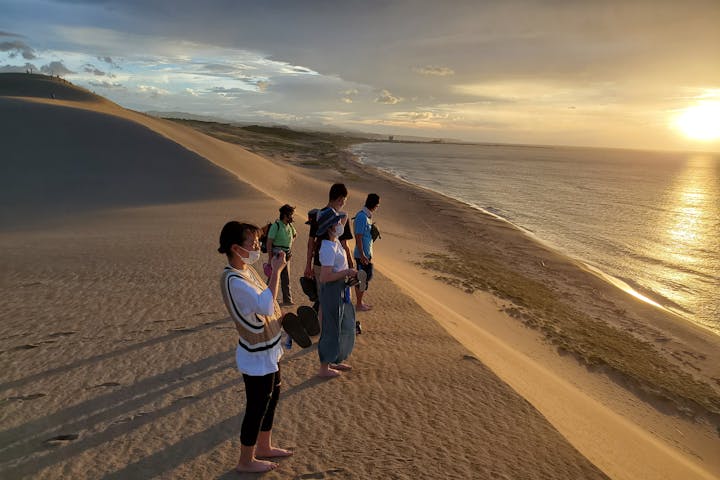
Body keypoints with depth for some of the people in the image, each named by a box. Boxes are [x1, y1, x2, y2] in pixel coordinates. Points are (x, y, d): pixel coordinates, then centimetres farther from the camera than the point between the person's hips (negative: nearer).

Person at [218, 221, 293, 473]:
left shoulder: (247, 270, 2)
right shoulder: (233, 280, -28)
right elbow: (266, 306, -40)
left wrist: (274, 270, -2)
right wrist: (276, 271, -32)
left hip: (268, 351, 9)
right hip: (257, 357, -9)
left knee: (272, 396, 23)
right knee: (257, 407, 8)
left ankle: (264, 447, 43)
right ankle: (246, 461, 30)